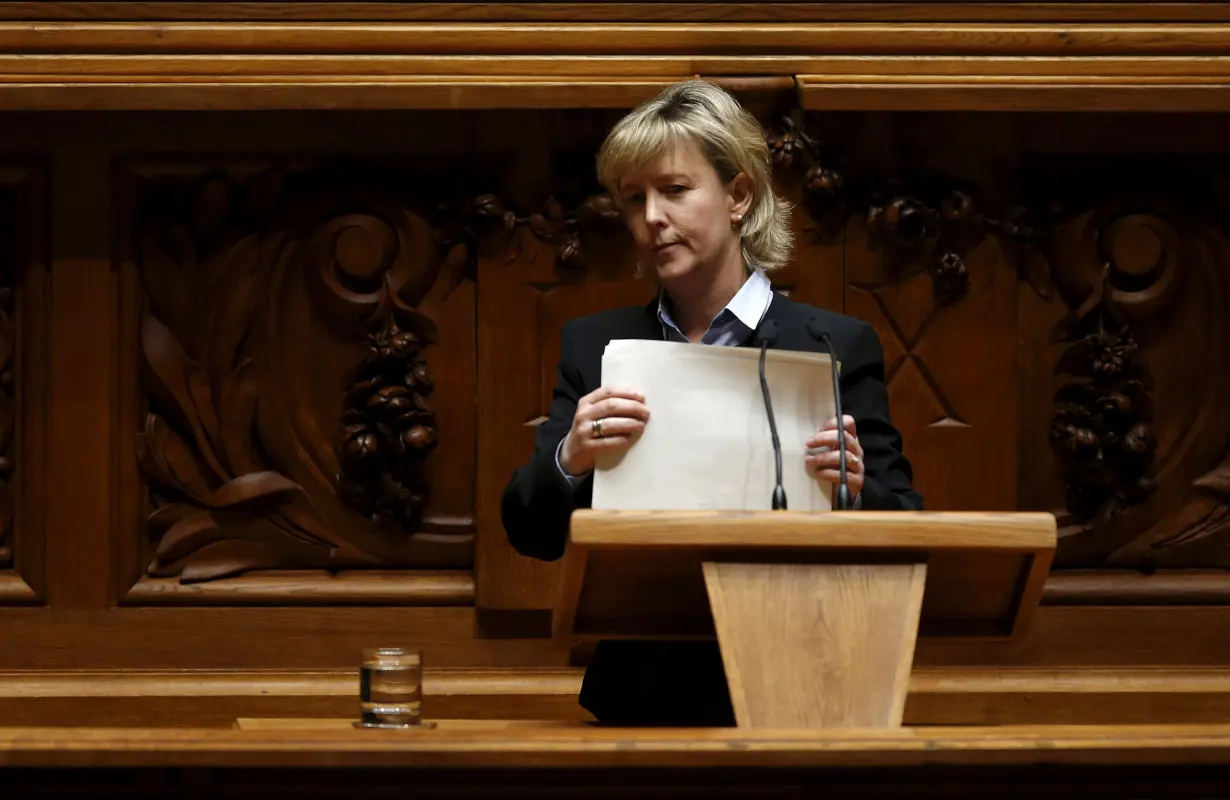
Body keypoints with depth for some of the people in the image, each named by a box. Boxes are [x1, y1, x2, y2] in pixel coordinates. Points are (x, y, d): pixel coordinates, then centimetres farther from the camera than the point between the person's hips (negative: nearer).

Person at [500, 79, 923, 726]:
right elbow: (531, 537, 7)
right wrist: (569, 461, -14)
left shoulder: (837, 348, 5)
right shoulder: (594, 346, 14)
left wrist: (856, 493, -17)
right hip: (640, 697, 2)